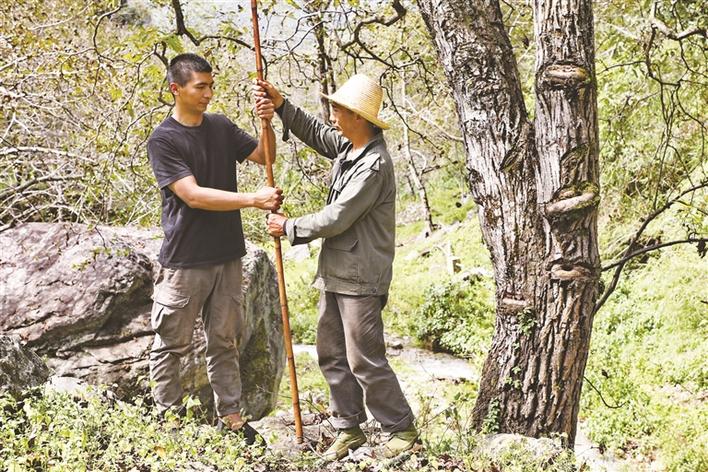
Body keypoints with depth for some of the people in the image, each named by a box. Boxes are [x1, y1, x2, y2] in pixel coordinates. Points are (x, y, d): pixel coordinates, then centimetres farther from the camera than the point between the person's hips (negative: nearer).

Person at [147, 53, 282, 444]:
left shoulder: (221, 127, 6)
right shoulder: (163, 140, -12)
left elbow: (264, 157, 11)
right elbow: (193, 195, -20)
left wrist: (268, 124, -9)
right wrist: (254, 200, -24)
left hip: (227, 255, 6)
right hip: (184, 261, -5)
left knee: (224, 341, 13)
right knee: (171, 344, 5)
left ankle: (229, 415, 21)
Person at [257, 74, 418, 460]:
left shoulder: (374, 165, -21)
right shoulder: (347, 145, 7)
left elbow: (335, 219, -21)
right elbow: (314, 133, 25)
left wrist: (289, 228, -7)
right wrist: (281, 105, 10)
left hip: (360, 279, -10)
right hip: (335, 273, 10)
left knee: (365, 360, -3)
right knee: (332, 355, 14)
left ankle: (401, 429, 11)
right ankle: (349, 428, 25)